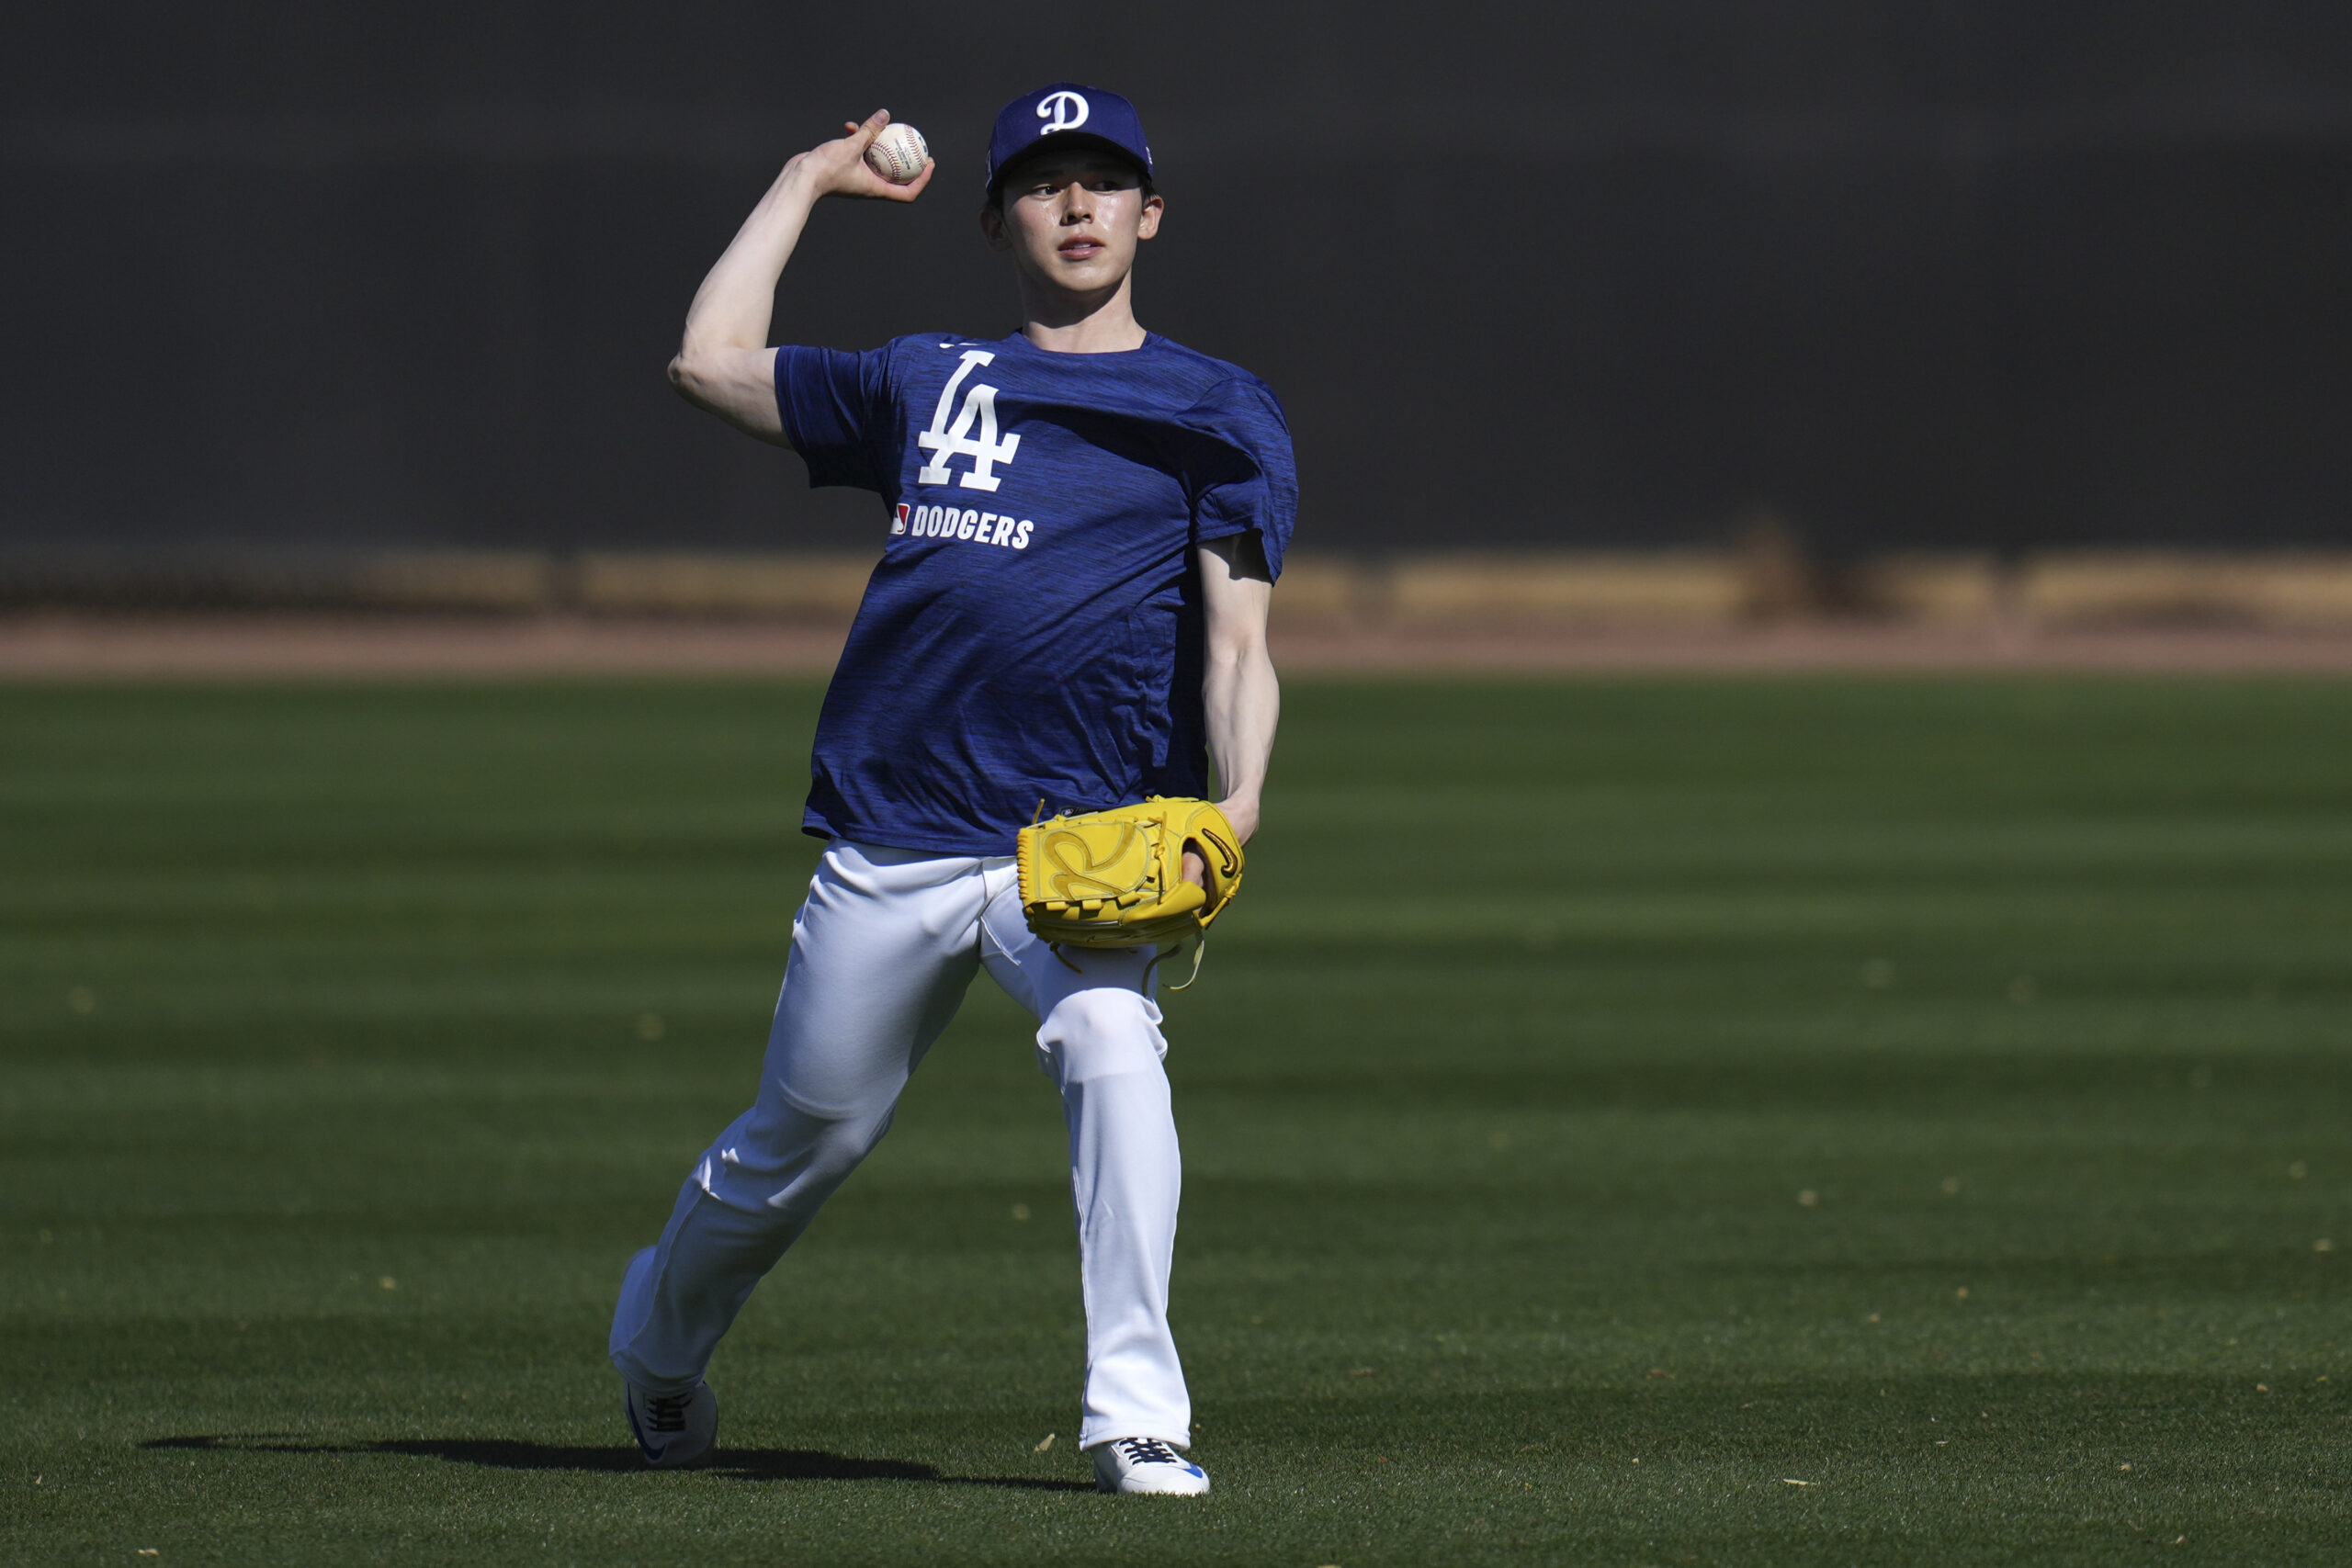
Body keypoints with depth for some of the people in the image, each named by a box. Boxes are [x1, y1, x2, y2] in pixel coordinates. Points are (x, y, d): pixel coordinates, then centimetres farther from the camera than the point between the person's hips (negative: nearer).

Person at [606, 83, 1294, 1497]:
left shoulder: (1220, 412, 11)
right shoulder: (928, 382, 19)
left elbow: (1239, 642, 2)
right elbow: (714, 362, 21)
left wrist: (1236, 801, -16)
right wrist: (811, 182, 29)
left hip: (1085, 839, -3)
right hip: (890, 842, 3)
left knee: (1111, 1043, -30)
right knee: (798, 1141, 11)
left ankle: (1136, 1419, -29)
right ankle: (660, 1341, 40)